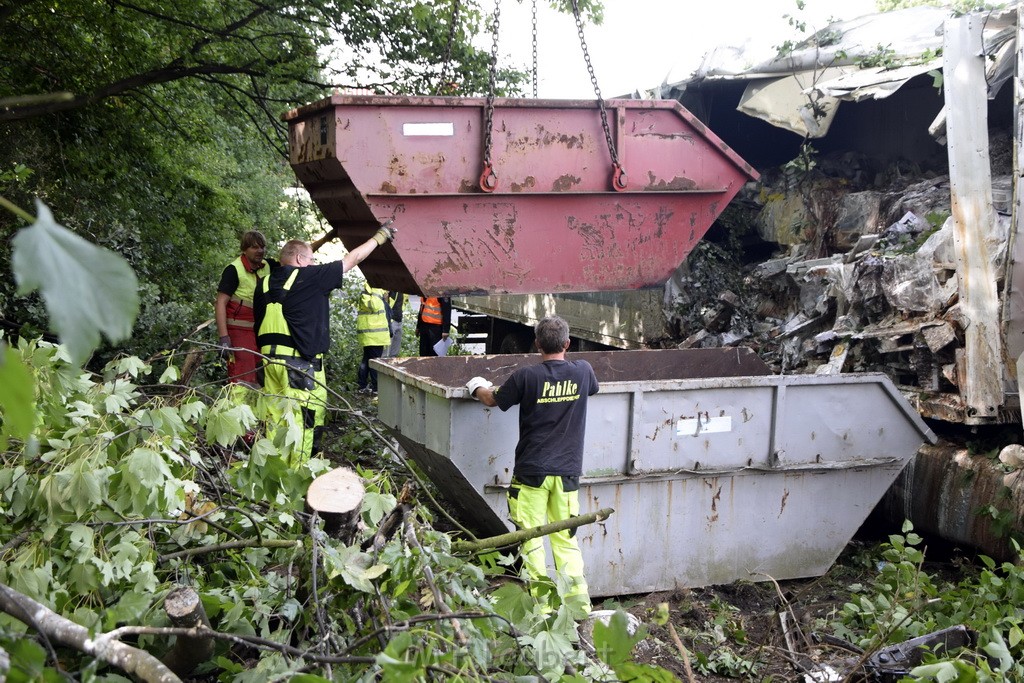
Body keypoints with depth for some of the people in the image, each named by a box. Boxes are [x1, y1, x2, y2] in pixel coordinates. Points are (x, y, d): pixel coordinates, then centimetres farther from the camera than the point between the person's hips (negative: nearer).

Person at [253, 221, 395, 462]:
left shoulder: (265, 284, 12)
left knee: (276, 417, 11)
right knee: (303, 420, -3)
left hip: (269, 358, 7)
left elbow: (258, 324, 18)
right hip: (300, 361, -7)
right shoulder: (310, 277, -5)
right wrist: (379, 237, 15)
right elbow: (351, 260, 4)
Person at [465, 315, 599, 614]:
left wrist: (477, 387, 27)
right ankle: (579, 605, 7)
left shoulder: (526, 376, -10)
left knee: (531, 538, 5)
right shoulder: (583, 372, -1)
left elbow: (493, 400, 6)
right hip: (567, 472, 3)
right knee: (566, 539, 10)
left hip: (531, 471, -3)